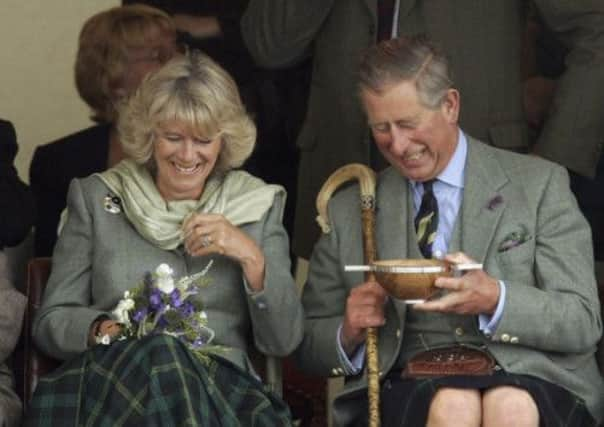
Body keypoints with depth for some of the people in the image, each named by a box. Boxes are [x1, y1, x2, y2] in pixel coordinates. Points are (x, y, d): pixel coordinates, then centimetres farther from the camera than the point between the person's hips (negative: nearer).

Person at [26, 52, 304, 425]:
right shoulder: (97, 198, 14)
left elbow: (284, 341, 9)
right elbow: (51, 322, 11)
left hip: (221, 387, 0)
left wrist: (251, 257, -5)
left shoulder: (259, 206, 15)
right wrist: (100, 330, -11)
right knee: (161, 351, -36)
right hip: (112, 381, 0)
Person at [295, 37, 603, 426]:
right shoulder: (348, 211, 15)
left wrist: (495, 299, -18)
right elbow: (309, 346, 17)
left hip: (526, 379, -1)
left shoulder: (539, 185, 8)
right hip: (407, 389, 1)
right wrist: (349, 334, -7)